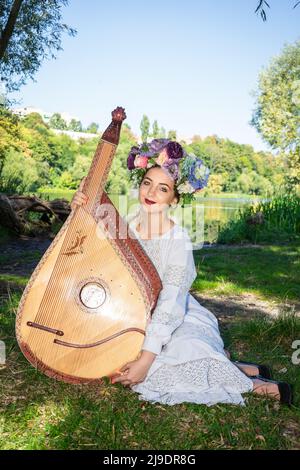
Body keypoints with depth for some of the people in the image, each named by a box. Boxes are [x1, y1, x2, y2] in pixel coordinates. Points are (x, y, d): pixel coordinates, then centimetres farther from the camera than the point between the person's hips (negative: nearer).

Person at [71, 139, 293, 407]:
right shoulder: (124, 229, -4)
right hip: (133, 320, 6)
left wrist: (146, 359, -26)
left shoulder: (178, 240, -19)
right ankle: (219, 363, 4)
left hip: (178, 323, -5)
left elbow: (170, 305, -22)